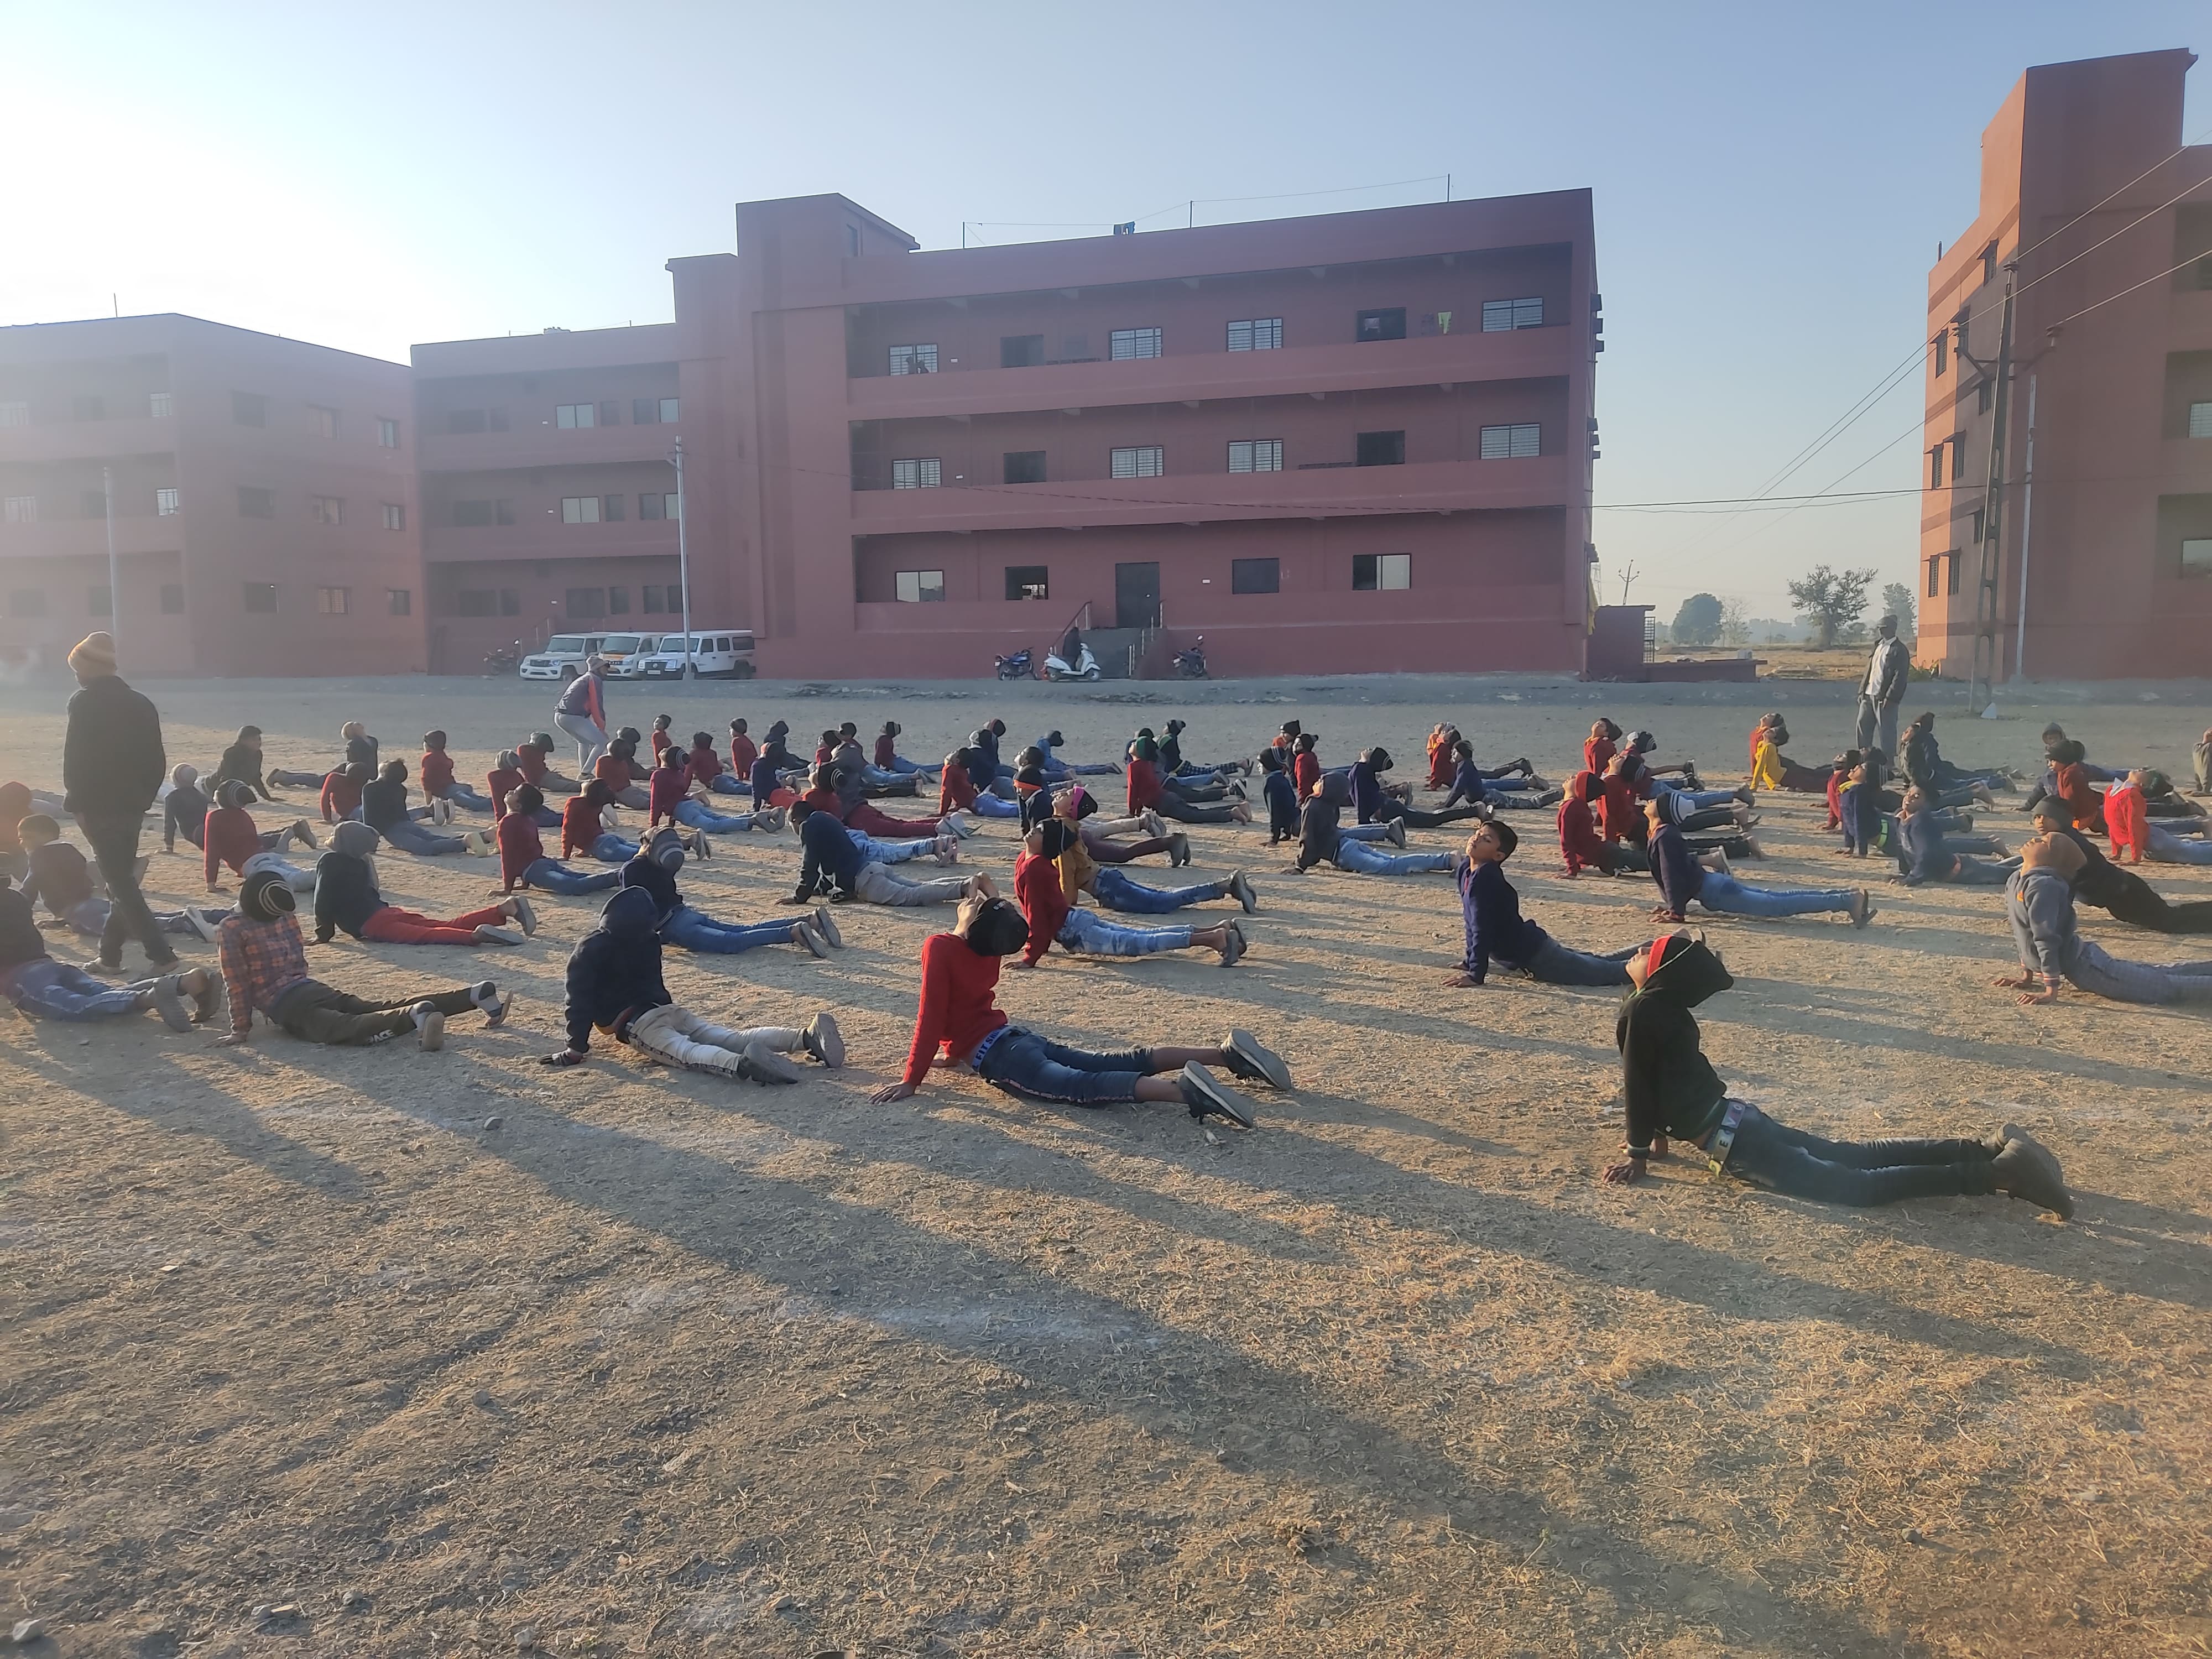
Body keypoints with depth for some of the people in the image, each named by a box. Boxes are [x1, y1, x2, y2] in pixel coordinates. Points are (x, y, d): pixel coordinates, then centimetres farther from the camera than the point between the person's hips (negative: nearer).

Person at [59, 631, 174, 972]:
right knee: (123, 877, 15)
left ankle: (160, 953, -13)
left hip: (99, 806, -7)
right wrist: (144, 798, 16)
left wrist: (77, 802, -9)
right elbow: (157, 761, 11)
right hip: (132, 806, 7)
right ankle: (110, 954, 20)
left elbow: (75, 757, -15)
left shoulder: (84, 701, -9)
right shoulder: (141, 704, 11)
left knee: (120, 882, -6)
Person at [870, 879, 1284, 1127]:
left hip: (997, 1055, -9)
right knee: (1124, 1064, 4)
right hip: (1015, 1037, 9)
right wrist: (957, 1053, 39)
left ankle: (1181, 1089, -51)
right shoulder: (988, 953, 17)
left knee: (1085, 1086, -31)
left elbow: (931, 1017, -13)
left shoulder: (938, 947, -8)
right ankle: (1225, 1053, -3)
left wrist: (911, 1081, -10)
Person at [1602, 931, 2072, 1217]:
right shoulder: (1666, 1009, 15)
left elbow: (1639, 1084, -14)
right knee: (1852, 1155, 16)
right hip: (1739, 1118, 9)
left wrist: (1638, 1155, -8)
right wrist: (1658, 1137, 25)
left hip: (1730, 1139, -9)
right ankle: (1986, 1149, 13)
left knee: (1856, 1185, -10)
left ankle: (1994, 1173, -13)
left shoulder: (1639, 1012, -13)